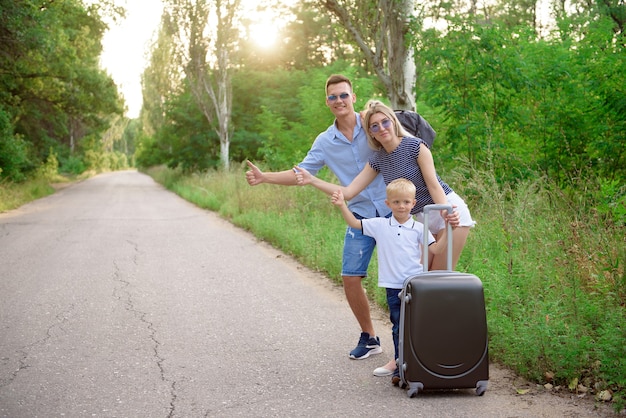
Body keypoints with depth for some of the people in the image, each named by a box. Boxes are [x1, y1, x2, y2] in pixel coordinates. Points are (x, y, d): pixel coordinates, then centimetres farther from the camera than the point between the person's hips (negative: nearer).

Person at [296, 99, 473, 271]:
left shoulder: (415, 146, -13)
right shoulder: (378, 160, 4)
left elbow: (433, 185, -16)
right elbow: (348, 192, 2)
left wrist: (446, 212, -34)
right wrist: (312, 180, -5)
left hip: (450, 210, -6)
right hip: (424, 219, 6)